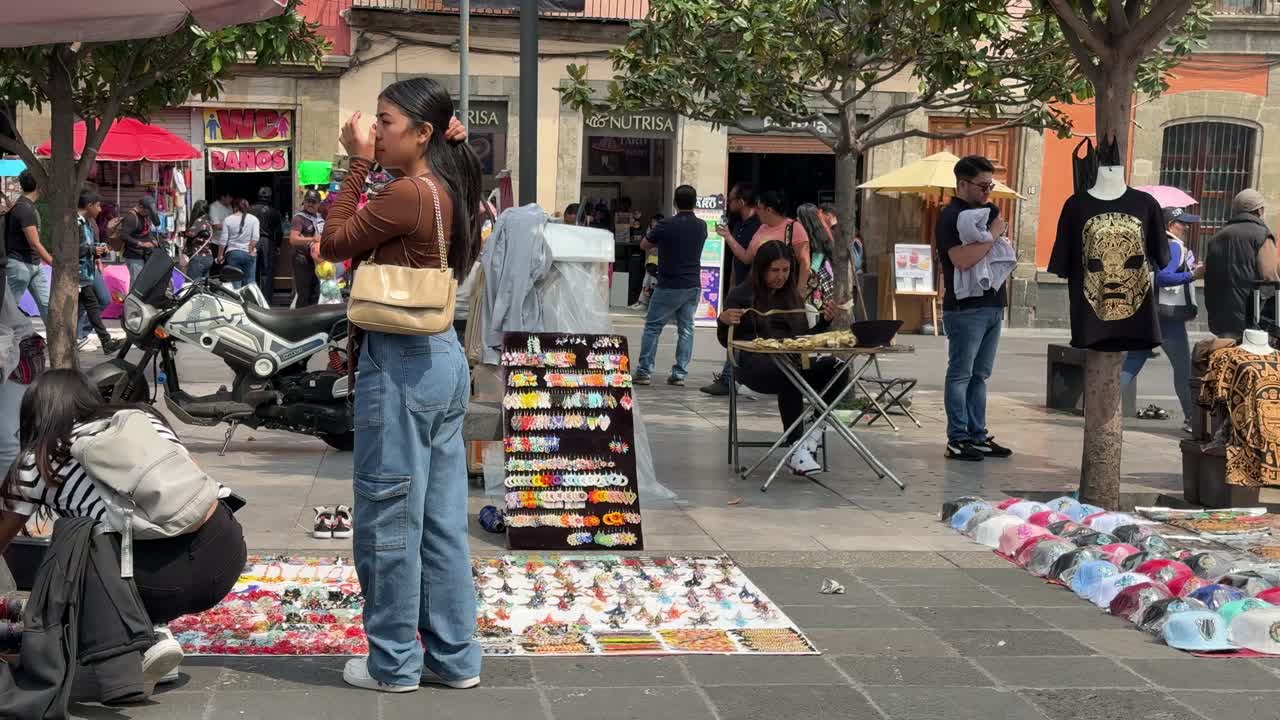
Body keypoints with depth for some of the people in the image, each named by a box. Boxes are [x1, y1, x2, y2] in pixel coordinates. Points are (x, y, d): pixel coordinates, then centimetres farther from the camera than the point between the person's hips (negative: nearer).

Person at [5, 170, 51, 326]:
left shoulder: (28, 206, 11)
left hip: (34, 265, 9)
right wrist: (55, 264, -19)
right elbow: (35, 243, -21)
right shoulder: (25, 208, -19)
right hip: (20, 264, -9)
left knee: (47, 304, 4)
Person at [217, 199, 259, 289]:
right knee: (249, 282, 3)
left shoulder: (228, 220, 3)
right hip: (249, 254, 0)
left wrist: (220, 255, 6)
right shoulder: (253, 219, 5)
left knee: (235, 282, 0)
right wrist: (251, 250, -1)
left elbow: (223, 240, 0)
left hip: (233, 253, 0)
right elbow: (255, 238, -8)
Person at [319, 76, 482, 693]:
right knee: (443, 519, 12)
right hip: (445, 359, 9)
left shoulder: (407, 195, -16)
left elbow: (334, 243, -5)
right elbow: (366, 239, 16)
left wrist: (357, 164, -3)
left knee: (390, 521, 1)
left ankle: (393, 663, 11)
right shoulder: (447, 192, 10)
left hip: (399, 364, -9)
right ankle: (454, 657, 19)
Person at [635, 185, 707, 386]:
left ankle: (644, 372, 0)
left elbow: (644, 246, 1)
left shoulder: (666, 225, -12)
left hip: (669, 286, -4)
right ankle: (679, 373, 4)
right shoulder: (701, 227, 3)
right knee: (686, 329, 7)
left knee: (653, 327, 3)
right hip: (693, 286, 4)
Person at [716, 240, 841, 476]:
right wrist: (723, 322, -16)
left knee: (835, 367, -27)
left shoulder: (793, 297, 22)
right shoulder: (741, 295, 8)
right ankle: (795, 448, -40)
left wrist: (824, 321, 5)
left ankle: (811, 436, -27)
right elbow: (727, 341, 5)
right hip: (754, 364, -5)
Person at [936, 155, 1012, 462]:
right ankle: (957, 439, -1)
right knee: (960, 375, -4)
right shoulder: (951, 216, -9)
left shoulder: (986, 211, 17)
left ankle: (978, 436, 16)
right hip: (965, 308, -8)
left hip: (992, 306, 9)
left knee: (979, 375, 11)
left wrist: (1001, 234, 9)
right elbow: (962, 259, -24)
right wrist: (993, 234, -17)